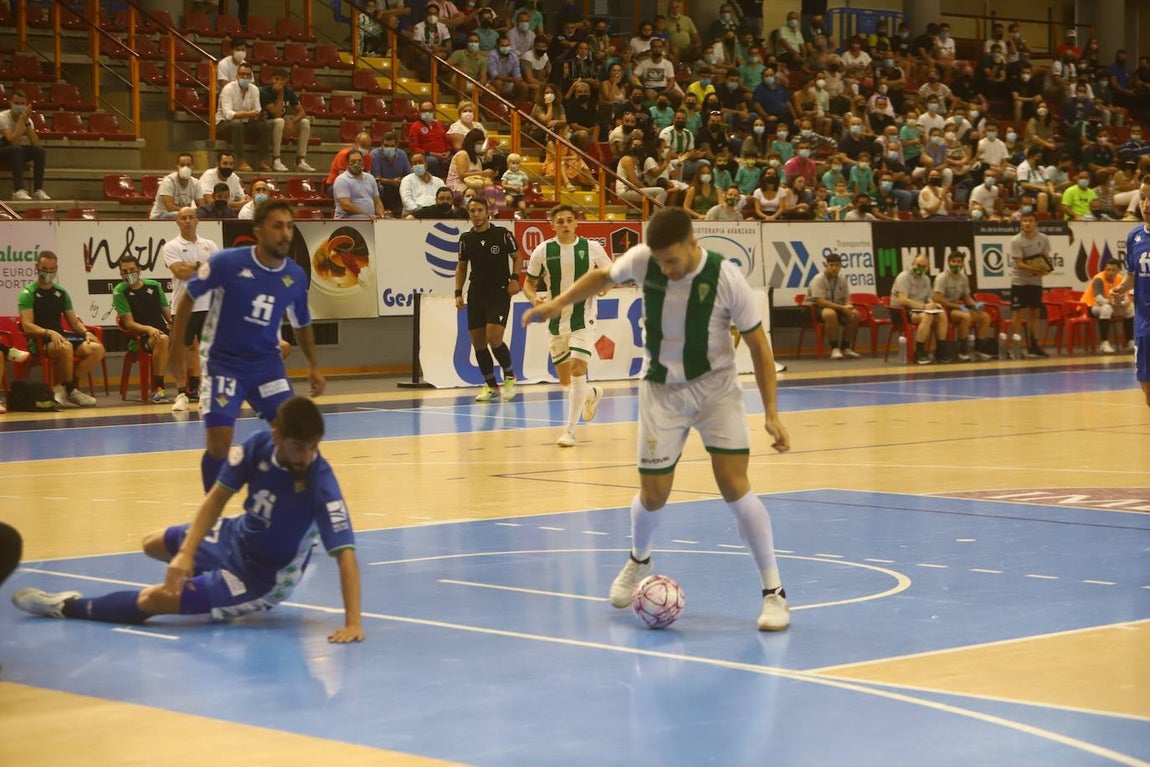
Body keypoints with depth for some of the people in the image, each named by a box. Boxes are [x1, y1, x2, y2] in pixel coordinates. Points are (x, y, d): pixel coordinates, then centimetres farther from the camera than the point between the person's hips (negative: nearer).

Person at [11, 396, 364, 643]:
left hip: (265, 580, -6)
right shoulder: (258, 446, -22)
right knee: (153, 545, 26)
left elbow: (345, 552, -38)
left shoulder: (321, 481, -35)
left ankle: (68, 606, 15)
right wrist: (186, 553, -20)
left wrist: (353, 621, -48)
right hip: (238, 537, 6)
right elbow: (218, 496, -10)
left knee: (152, 600, -9)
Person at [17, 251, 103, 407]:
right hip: (40, 341, -6)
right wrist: (49, 333, -28)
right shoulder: (28, 294, -1)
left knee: (97, 348, -20)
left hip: (62, 336, 6)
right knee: (65, 347, -40)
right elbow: (27, 326, -12)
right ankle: (70, 389, -17)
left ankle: (65, 388, -12)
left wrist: (86, 332, -5)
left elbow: (74, 322, 18)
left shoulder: (61, 293, 18)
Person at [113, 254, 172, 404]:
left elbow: (167, 312, 15)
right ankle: (158, 388, -37)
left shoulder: (154, 286, 13)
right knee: (162, 340, -39)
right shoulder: (120, 292, 0)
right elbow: (129, 323, -6)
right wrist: (148, 329, -25)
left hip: (163, 331, 5)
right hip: (140, 338, -5)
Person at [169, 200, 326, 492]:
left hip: (267, 363, 3)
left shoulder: (295, 276, -3)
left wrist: (313, 365, 11)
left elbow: (302, 324, 15)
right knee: (219, 443, -12)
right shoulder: (227, 262, -16)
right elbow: (188, 296, -3)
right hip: (223, 362, -3)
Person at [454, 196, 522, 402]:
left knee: (494, 339, -17)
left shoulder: (502, 234, -5)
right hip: (475, 296, 4)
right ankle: (491, 385, 17)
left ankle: (510, 376, 8)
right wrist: (458, 292, 7)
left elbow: (517, 257, 6)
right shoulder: (466, 239, 5)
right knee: (478, 343, 3)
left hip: (500, 294, -4)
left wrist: (514, 278, -10)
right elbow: (461, 266, 16)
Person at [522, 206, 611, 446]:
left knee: (578, 368, -17)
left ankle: (570, 430, -13)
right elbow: (529, 283, 7)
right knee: (565, 379, 11)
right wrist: (533, 298, -15)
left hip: (583, 319, -3)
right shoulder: (543, 251, -1)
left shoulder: (591, 248, -4)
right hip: (556, 320, 3)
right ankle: (592, 394, 45)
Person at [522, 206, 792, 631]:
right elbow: (604, 276, 8)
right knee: (653, 493, 5)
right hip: (662, 390, 2)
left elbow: (758, 343, -13)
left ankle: (773, 591, -6)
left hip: (716, 387, -2)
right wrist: (558, 303, -4)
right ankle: (638, 561, 39)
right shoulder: (642, 260, -17)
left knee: (734, 484, -16)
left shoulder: (726, 278, -23)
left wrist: (771, 413, -15)